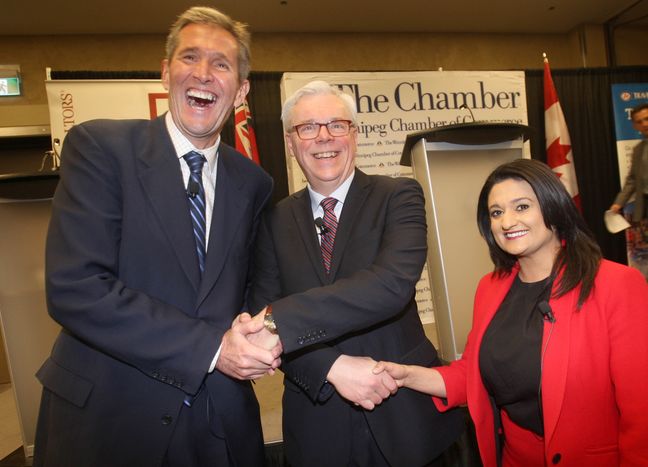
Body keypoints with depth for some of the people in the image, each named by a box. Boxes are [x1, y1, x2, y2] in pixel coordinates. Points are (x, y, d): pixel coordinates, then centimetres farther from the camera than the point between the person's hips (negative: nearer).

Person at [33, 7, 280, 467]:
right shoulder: (99, 146, -9)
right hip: (106, 417, -3)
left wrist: (257, 333, -12)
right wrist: (210, 347, -21)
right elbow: (74, 288, -18)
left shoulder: (253, 183, 3)